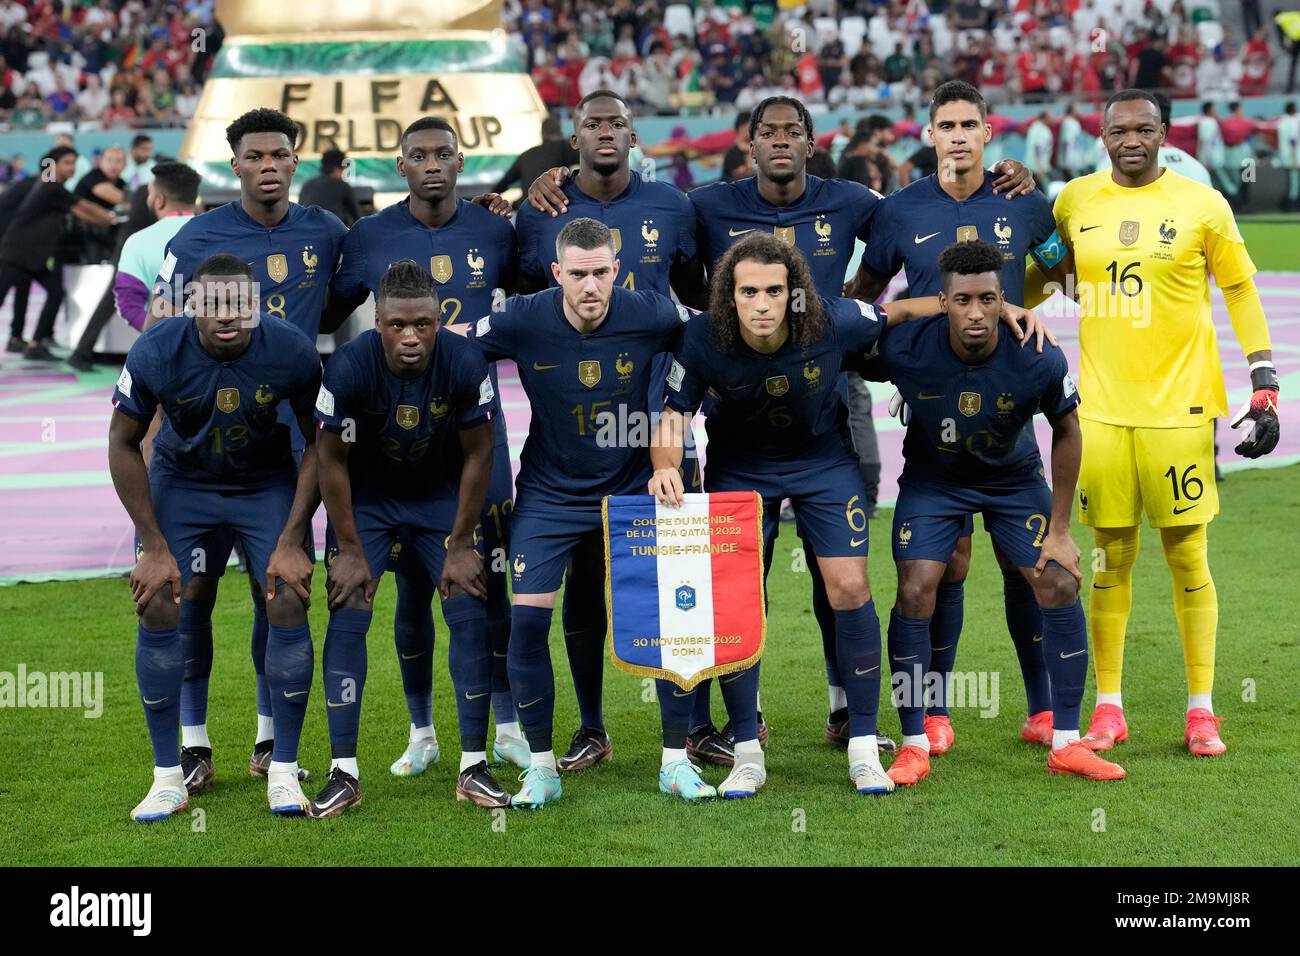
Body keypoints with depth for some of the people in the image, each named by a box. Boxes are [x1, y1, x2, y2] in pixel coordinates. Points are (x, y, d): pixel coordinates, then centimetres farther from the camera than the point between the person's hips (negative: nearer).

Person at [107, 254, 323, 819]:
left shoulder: (291, 353, -25)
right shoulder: (155, 354, -26)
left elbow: (319, 444, -10)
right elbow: (123, 444, -11)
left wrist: (290, 541, -14)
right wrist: (154, 546, -13)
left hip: (268, 483, 0)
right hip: (181, 480, 0)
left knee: (289, 604, -14)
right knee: (158, 608, -13)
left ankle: (284, 772, -1)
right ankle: (168, 778, -1)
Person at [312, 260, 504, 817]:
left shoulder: (465, 365, -25)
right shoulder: (349, 367, -29)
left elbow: (477, 456, -11)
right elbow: (331, 461, -16)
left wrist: (459, 545, -8)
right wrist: (350, 551, -13)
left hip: (441, 495, 1)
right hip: (366, 498, -1)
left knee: (469, 616, -8)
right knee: (347, 618, -11)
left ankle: (473, 766, 1)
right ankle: (343, 772, -6)